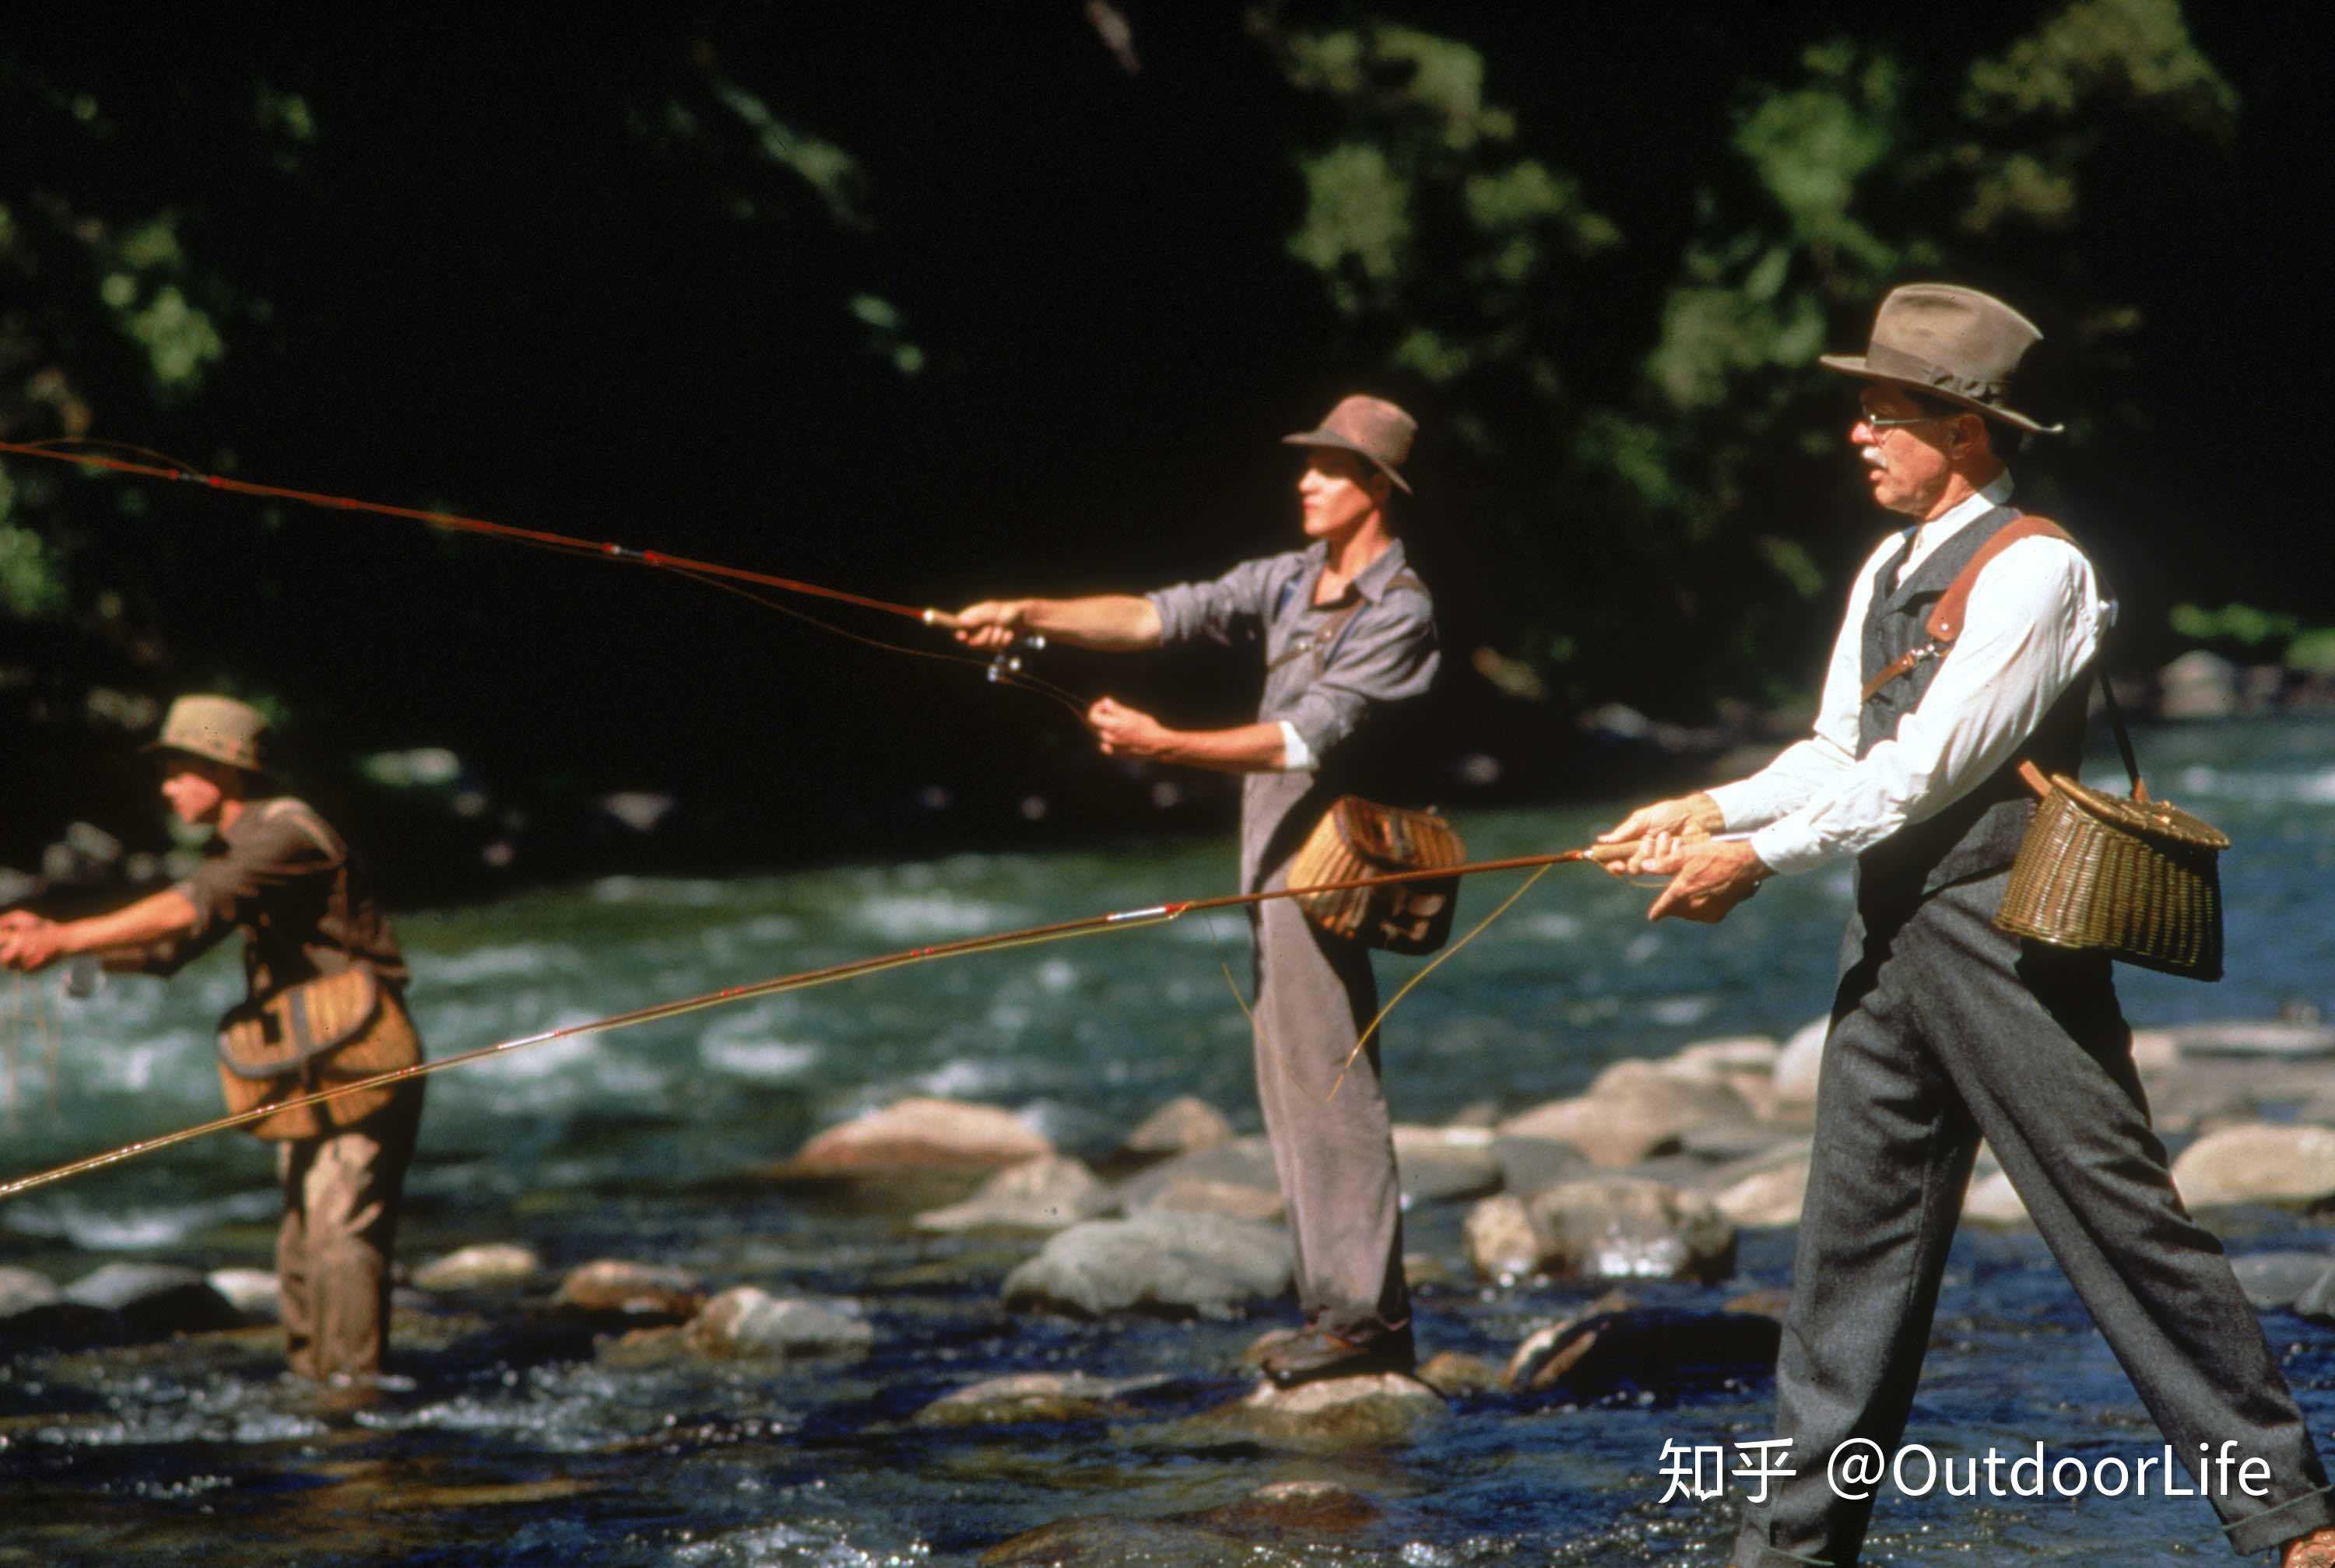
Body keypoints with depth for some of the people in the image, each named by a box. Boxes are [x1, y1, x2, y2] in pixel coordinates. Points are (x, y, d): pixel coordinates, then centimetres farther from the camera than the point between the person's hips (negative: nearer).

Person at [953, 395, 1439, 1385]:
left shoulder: (1398, 611, -12)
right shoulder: (1290, 582, 14)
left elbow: (1307, 740, -21)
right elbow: (1160, 617, 10)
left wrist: (1164, 746, -26)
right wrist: (1028, 616, -1)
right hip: (1274, 861, 9)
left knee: (1326, 1085, -11)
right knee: (1292, 1089, 10)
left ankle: (1366, 1317, -10)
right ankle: (1340, 1306, 13)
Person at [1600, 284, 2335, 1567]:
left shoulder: (2033, 570, -12)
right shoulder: (1887, 572, 15)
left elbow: (1927, 767, -16)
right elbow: (1836, 752, 18)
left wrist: (1758, 856, -13)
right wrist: (1709, 810, 3)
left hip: (2007, 936, -8)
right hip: (1891, 935, 8)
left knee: (2123, 1218, -8)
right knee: (1854, 1235, 8)